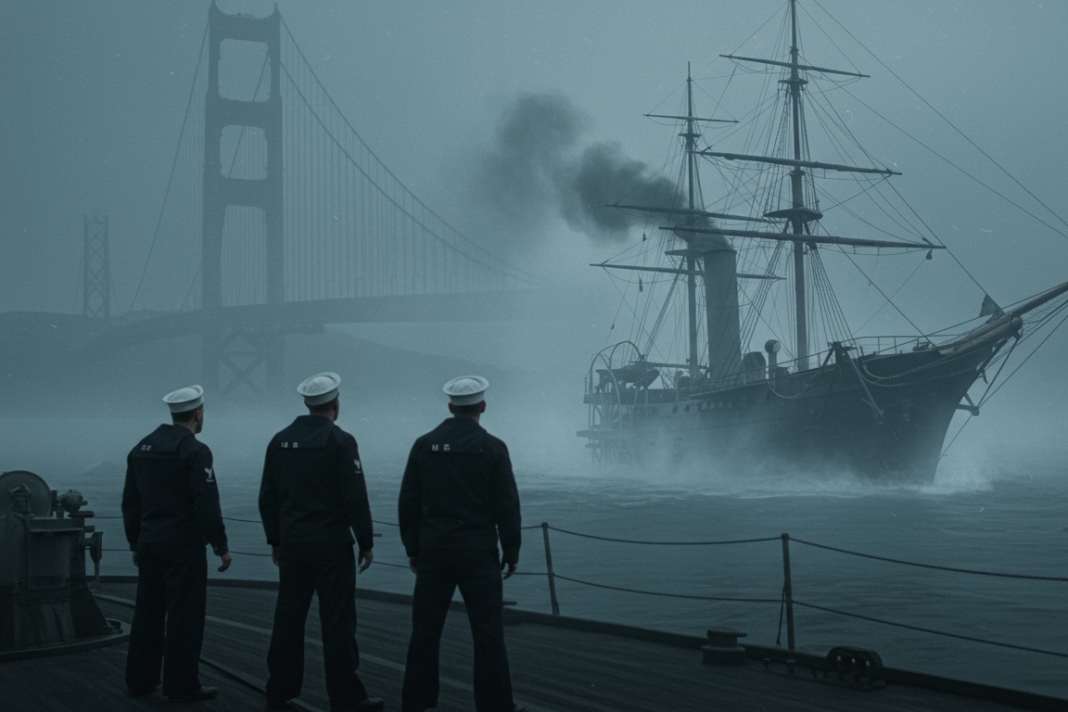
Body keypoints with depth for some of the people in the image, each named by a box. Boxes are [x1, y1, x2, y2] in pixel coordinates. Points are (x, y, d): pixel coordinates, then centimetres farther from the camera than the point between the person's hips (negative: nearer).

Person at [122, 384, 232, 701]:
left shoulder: (141, 447, 9)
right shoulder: (195, 451, -14)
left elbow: (130, 502, 13)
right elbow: (207, 505, -18)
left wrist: (135, 543, 21)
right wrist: (221, 546, -10)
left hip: (149, 543, 7)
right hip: (183, 545, -7)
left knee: (148, 612, 13)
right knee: (185, 615, 0)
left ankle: (140, 680, 19)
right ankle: (181, 685, 4)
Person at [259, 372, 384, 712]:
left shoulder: (280, 440, 5)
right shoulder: (340, 441, -12)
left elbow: (267, 497, 9)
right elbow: (355, 498, -14)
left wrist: (275, 540, 18)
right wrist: (366, 543, -5)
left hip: (292, 544, 6)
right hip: (331, 545, -5)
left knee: (288, 618, 11)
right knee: (338, 621, 0)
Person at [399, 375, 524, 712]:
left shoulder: (424, 444, 1)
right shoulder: (493, 447, -7)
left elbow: (408, 503, 3)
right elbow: (507, 505, -6)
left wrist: (413, 549, 12)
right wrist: (511, 551, 4)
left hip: (433, 551, 3)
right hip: (478, 552, -3)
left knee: (425, 630, 11)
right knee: (488, 633, 3)